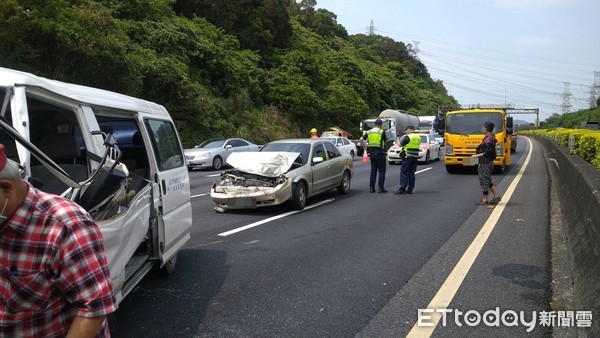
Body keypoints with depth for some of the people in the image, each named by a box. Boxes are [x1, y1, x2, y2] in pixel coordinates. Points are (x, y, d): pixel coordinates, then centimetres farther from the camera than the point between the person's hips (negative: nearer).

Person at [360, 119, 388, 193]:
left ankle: (371, 188, 9)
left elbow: (361, 139, -1)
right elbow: (385, 142, 1)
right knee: (381, 171, 2)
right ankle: (381, 188, 0)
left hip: (372, 152, 5)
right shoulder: (382, 132, -5)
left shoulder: (369, 132, 8)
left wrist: (364, 147, 7)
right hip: (380, 152, -5)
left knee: (373, 170, 11)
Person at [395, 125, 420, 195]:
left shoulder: (408, 137, -12)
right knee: (412, 173, 11)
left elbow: (400, 144, -9)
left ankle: (402, 189, -7)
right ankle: (410, 189, 13)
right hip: (415, 157, 7)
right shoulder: (418, 137, 11)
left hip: (408, 157, -7)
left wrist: (397, 141, 12)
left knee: (404, 173, -4)